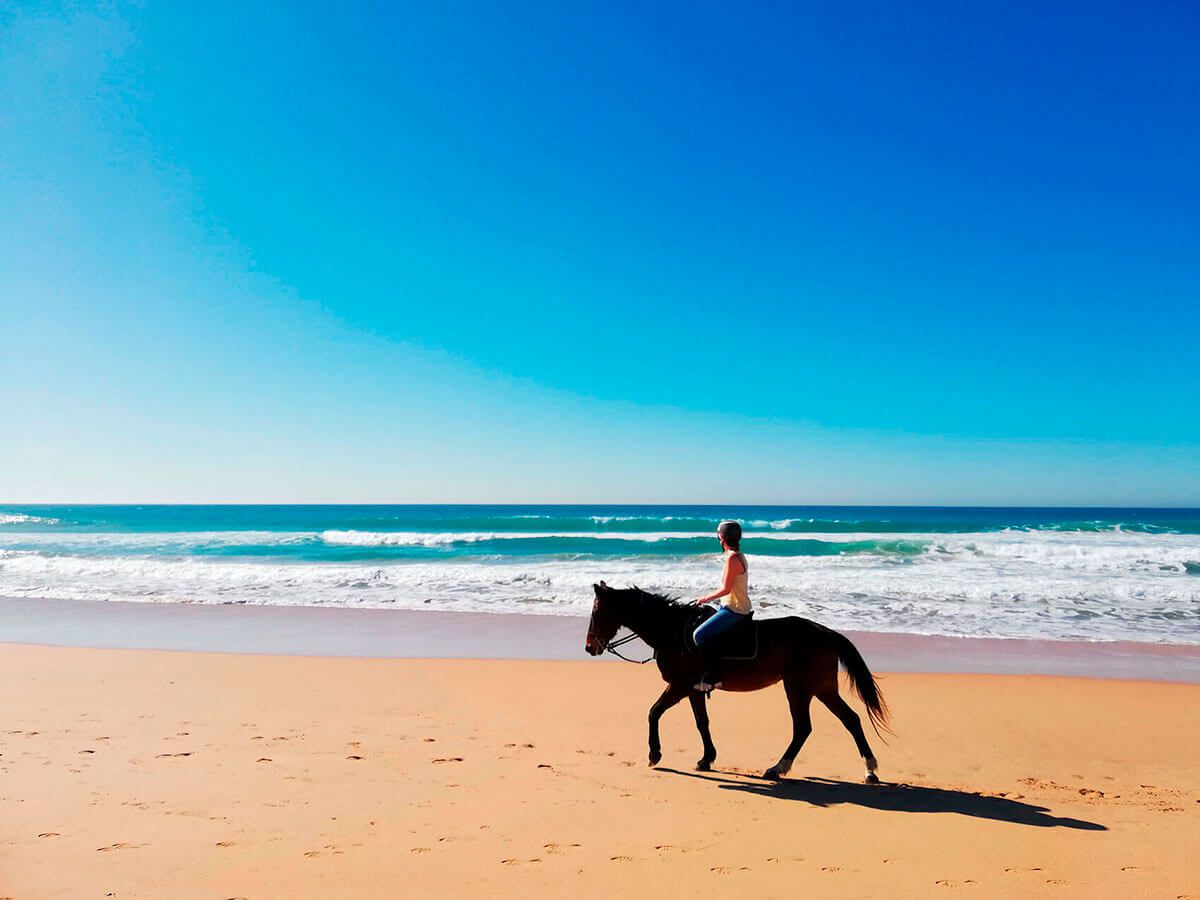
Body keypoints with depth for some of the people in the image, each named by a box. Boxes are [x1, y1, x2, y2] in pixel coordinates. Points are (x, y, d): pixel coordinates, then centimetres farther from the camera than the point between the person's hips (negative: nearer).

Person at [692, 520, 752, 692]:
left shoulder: (732, 558, -20)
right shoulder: (738, 555, 9)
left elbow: (726, 589, -21)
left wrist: (706, 599, -9)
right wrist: (709, 599, 17)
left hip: (734, 611, -11)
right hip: (734, 607, 11)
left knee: (699, 635, -15)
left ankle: (710, 678, -11)